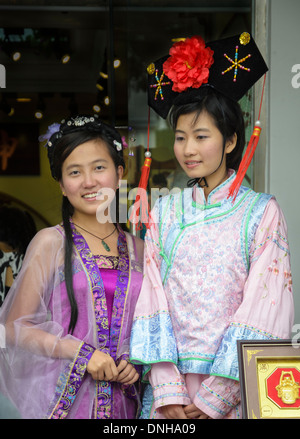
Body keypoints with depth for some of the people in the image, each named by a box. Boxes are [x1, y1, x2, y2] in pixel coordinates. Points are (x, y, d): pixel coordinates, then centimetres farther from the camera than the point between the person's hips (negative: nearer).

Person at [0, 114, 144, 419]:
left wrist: (135, 361, -2)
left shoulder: (136, 248, 8)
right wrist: (81, 352, -14)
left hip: (120, 402, 4)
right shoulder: (51, 242, -5)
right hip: (62, 401, -3)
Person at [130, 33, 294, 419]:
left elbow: (262, 307, -10)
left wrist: (215, 395, -15)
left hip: (234, 387, -2)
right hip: (169, 384, 2)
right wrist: (168, 389, -11)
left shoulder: (262, 212, -4)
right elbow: (153, 298, -1)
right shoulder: (164, 211, 5)